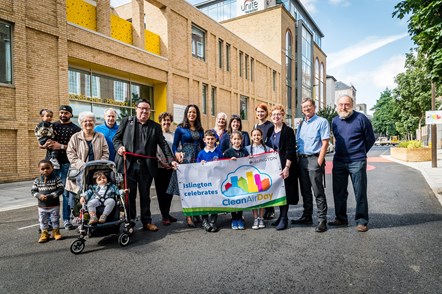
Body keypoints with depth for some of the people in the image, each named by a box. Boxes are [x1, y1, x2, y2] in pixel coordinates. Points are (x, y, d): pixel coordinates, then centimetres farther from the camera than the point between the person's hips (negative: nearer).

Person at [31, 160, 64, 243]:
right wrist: (39, 195, -17)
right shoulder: (37, 180, -1)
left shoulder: (56, 179, -10)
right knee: (43, 220, 13)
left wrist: (51, 195, -23)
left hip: (54, 205, -2)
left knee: (55, 219, 11)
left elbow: (61, 189, -14)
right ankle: (44, 233, 29)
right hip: (42, 206, 2)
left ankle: (56, 232, 29)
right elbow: (33, 191, 3)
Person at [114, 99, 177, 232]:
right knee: (129, 195, 7)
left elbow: (163, 144, 5)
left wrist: (171, 160, -5)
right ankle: (129, 221, 19)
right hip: (129, 164, -1)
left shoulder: (156, 126, 11)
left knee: (145, 195, 9)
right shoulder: (126, 121, 10)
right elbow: (116, 138, 11)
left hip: (146, 166, 1)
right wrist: (119, 147, -10)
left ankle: (147, 222, 19)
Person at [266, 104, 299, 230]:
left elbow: (290, 150, -14)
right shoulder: (270, 130, 11)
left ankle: (284, 218, 6)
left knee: (284, 190, -3)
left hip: (284, 165, -6)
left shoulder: (288, 130, -8)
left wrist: (287, 167, -20)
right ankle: (281, 216, 20)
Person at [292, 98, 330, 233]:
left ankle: (322, 220, 5)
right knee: (305, 191, 14)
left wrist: (319, 161, -16)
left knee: (318, 192, -3)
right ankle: (307, 217, 26)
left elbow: (325, 143, -10)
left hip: (314, 159, -7)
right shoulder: (301, 124, 17)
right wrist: (298, 158, 9)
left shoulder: (321, 122, -3)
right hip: (302, 160, 7)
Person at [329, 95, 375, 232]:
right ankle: (341, 218, 25)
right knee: (339, 192, 11)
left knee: (360, 193, 1)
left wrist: (360, 153, 10)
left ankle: (362, 221, 12)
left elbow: (370, 139, 3)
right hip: (338, 162, 5)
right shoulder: (335, 121, 9)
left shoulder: (361, 118, -6)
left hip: (357, 162, -5)